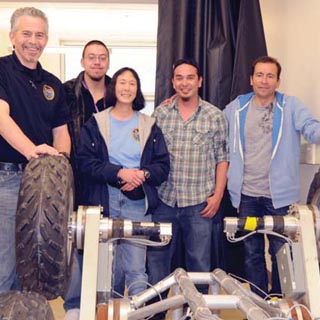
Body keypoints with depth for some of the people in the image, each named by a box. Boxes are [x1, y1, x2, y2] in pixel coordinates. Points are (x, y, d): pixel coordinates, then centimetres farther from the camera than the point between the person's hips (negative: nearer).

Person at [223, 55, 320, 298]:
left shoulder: (291, 106, -2)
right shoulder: (236, 108, 5)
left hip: (279, 194, -2)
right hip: (246, 195, 2)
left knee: (281, 251, 9)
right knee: (252, 252, 14)